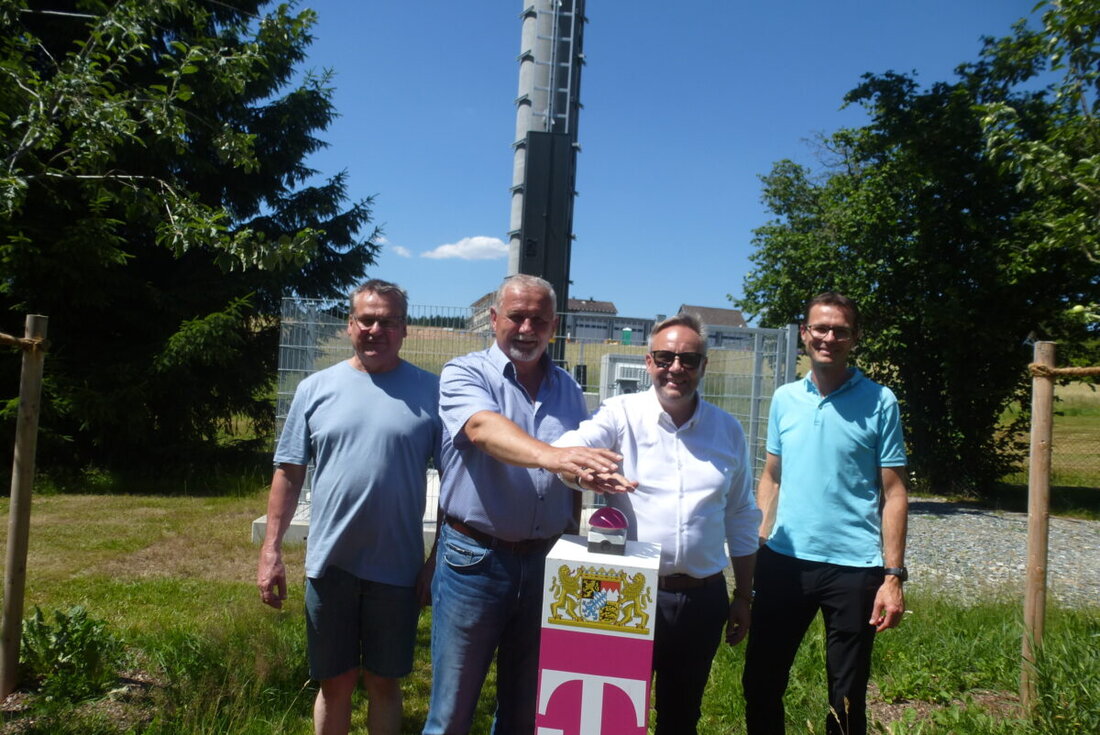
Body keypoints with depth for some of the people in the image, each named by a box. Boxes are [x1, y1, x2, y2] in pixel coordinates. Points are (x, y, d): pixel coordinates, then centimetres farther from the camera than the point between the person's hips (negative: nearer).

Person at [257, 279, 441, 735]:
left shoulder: (429, 391, -3)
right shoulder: (316, 388, 1)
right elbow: (289, 474, 4)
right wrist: (271, 550, -1)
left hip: (397, 567, -1)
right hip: (330, 563, 1)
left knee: (384, 682, 15)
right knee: (335, 683, 16)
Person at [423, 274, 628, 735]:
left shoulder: (568, 389, 10)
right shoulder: (464, 375, -5)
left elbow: (583, 470, 17)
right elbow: (484, 428, -26)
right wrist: (552, 456, -43)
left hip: (545, 561, 4)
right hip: (475, 558, -4)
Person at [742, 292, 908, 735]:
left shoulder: (879, 402, -4)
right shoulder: (785, 399, 6)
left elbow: (893, 493, -4)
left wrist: (893, 576, -9)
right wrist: (756, 548, 5)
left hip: (854, 567, -3)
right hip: (784, 561, 3)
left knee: (847, 697, 11)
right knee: (760, 682, 12)